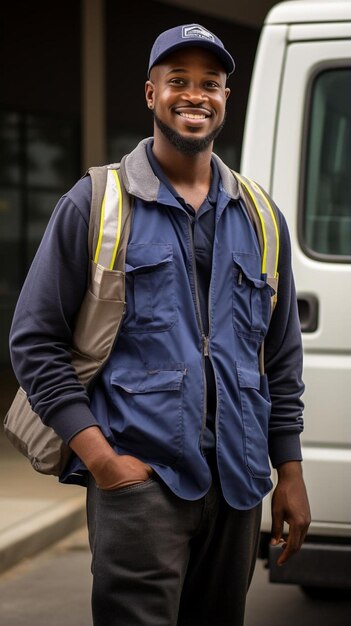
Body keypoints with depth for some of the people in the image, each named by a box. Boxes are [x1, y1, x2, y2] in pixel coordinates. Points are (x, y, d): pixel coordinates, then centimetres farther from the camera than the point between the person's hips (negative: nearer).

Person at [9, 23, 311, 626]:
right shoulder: (96, 203, 2)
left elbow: (282, 357, 19)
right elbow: (35, 341, -1)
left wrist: (290, 475, 12)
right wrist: (100, 457, -11)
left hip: (236, 483, 4)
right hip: (139, 478, -4)